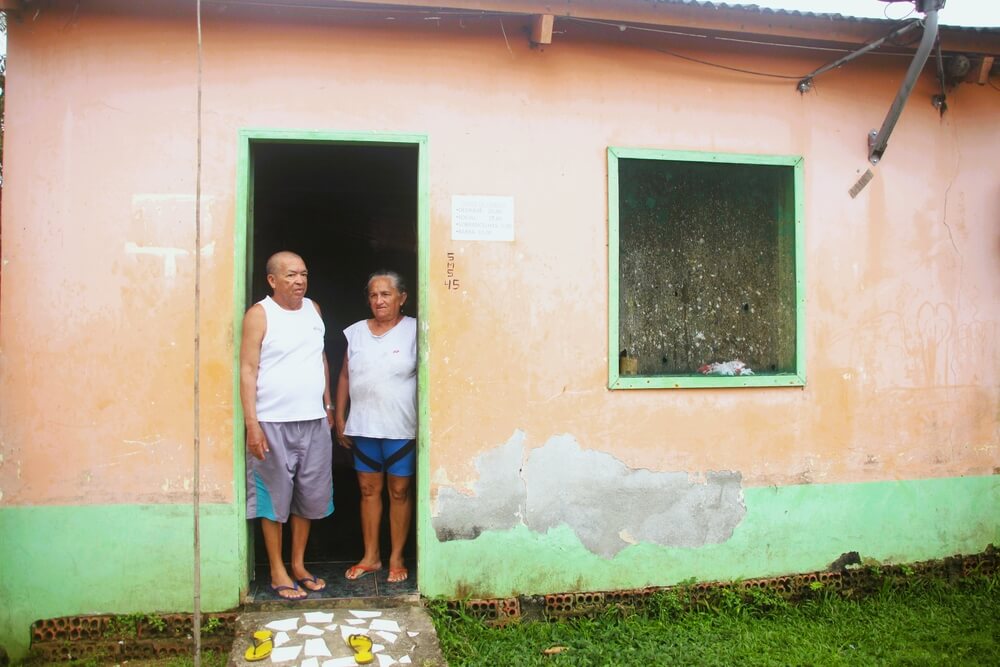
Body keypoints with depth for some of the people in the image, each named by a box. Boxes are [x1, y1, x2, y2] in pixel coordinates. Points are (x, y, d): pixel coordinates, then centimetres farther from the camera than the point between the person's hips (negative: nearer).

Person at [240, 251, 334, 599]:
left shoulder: (313, 309, 10)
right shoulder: (260, 314, -6)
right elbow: (248, 370, -10)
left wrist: (328, 405, 16)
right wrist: (252, 423, -16)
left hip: (314, 421, 5)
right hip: (273, 423, -5)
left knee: (310, 495, 12)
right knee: (274, 496, 5)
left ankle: (299, 564, 27)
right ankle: (277, 571, 18)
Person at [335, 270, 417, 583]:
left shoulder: (414, 331, -6)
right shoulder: (356, 332, 7)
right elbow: (345, 376, 11)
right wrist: (339, 418, 9)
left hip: (401, 427, -4)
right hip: (364, 426, 4)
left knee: (399, 491, 6)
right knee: (369, 489, 11)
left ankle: (397, 557, 18)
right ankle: (370, 556, 24)